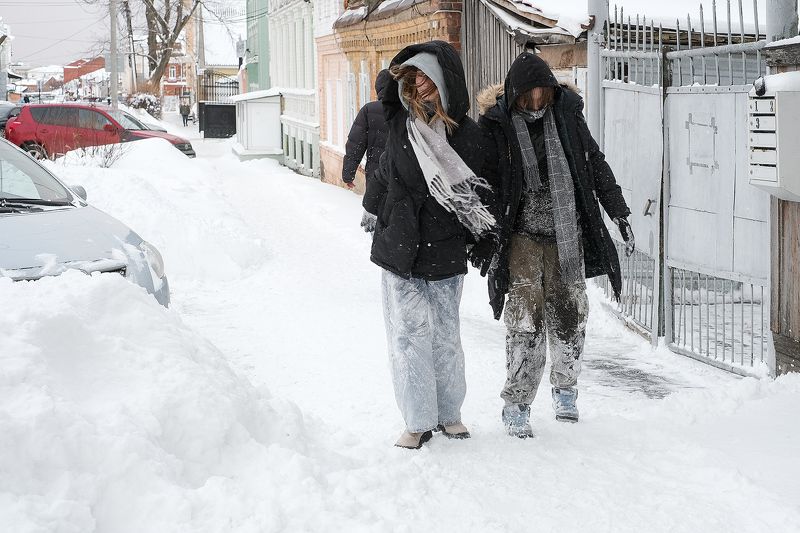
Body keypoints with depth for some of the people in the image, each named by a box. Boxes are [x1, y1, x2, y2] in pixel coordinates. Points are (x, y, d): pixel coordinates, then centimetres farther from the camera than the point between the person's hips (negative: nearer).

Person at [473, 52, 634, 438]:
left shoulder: (567, 114, 1)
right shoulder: (496, 124, -7)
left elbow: (596, 166, 10)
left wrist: (620, 214, 8)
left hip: (567, 235, 3)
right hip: (522, 236, -3)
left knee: (570, 314, 7)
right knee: (525, 319, -7)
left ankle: (565, 388, 29)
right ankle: (517, 405, 4)